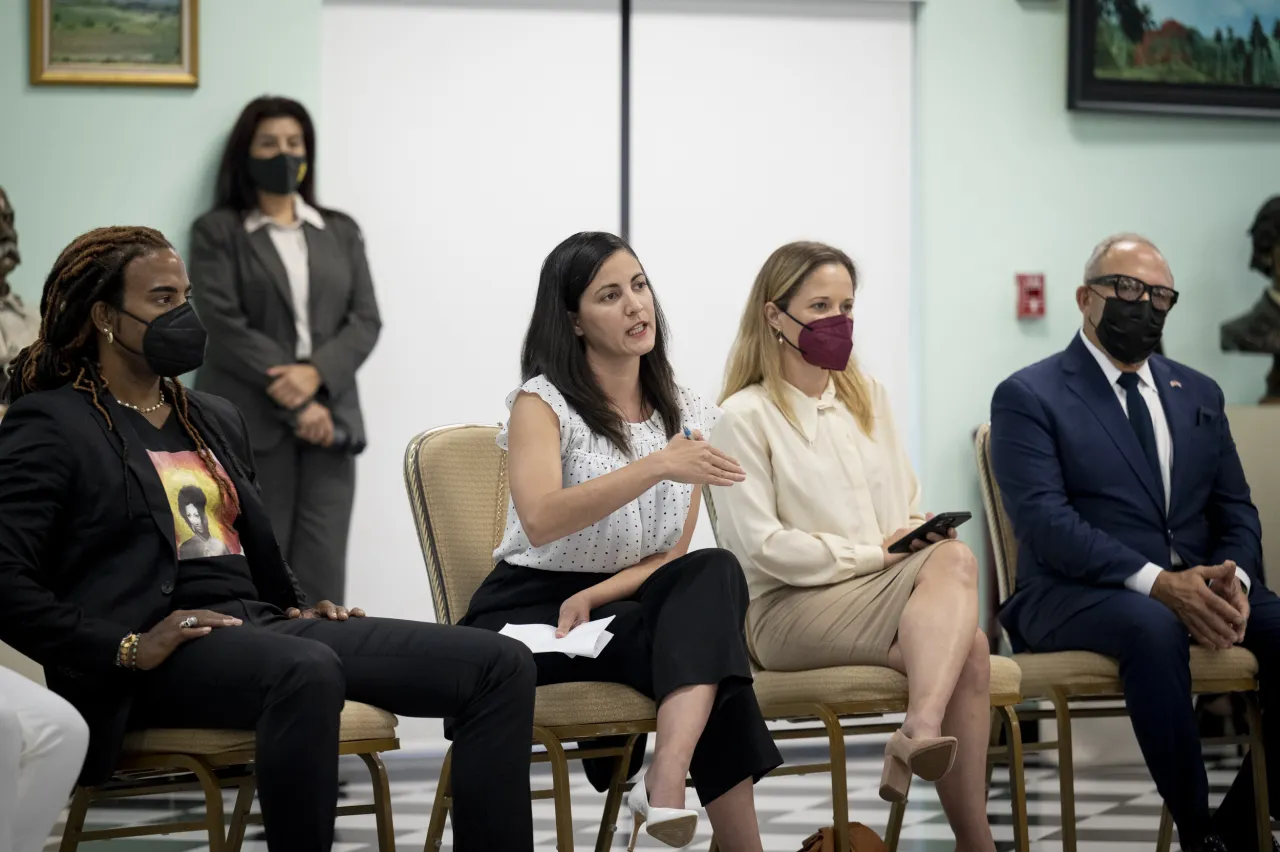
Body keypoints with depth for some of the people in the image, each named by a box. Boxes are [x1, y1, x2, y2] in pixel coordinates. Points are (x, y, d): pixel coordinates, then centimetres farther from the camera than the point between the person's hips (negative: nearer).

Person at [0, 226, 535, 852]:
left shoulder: (218, 419, 25)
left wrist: (298, 610, 11)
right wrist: (126, 649, -19)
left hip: (261, 624, 8)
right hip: (161, 651, -8)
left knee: (500, 665, -10)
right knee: (307, 671, -42)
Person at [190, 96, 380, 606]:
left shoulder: (341, 232, 17)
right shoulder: (217, 233, 5)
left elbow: (366, 321, 7)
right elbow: (226, 327, -6)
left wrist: (316, 375, -12)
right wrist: (295, 403, -13)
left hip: (329, 420, 3)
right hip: (251, 423, -3)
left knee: (322, 573, -4)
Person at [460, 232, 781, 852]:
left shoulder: (688, 416, 9)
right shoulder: (543, 403, -7)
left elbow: (673, 558, 4)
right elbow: (541, 522, -27)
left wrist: (591, 598, -15)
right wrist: (656, 466, -37)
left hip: (623, 604, 5)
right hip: (528, 613, -4)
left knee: (715, 573, -31)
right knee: (708, 644, -31)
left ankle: (668, 779, -49)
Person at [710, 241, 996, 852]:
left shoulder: (869, 398, 20)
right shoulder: (746, 417, -1)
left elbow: (908, 505, 21)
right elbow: (763, 547, -9)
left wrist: (921, 528, -4)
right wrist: (874, 554, -11)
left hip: (886, 589, 6)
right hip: (792, 610, -5)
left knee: (950, 559, -32)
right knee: (966, 648, -30)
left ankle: (919, 734, -44)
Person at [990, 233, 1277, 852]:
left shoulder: (1199, 395, 19)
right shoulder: (1028, 397, 0)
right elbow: (1044, 520, -12)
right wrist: (1157, 583, -23)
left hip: (1198, 585, 5)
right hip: (1077, 593, -5)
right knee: (1153, 629, -39)